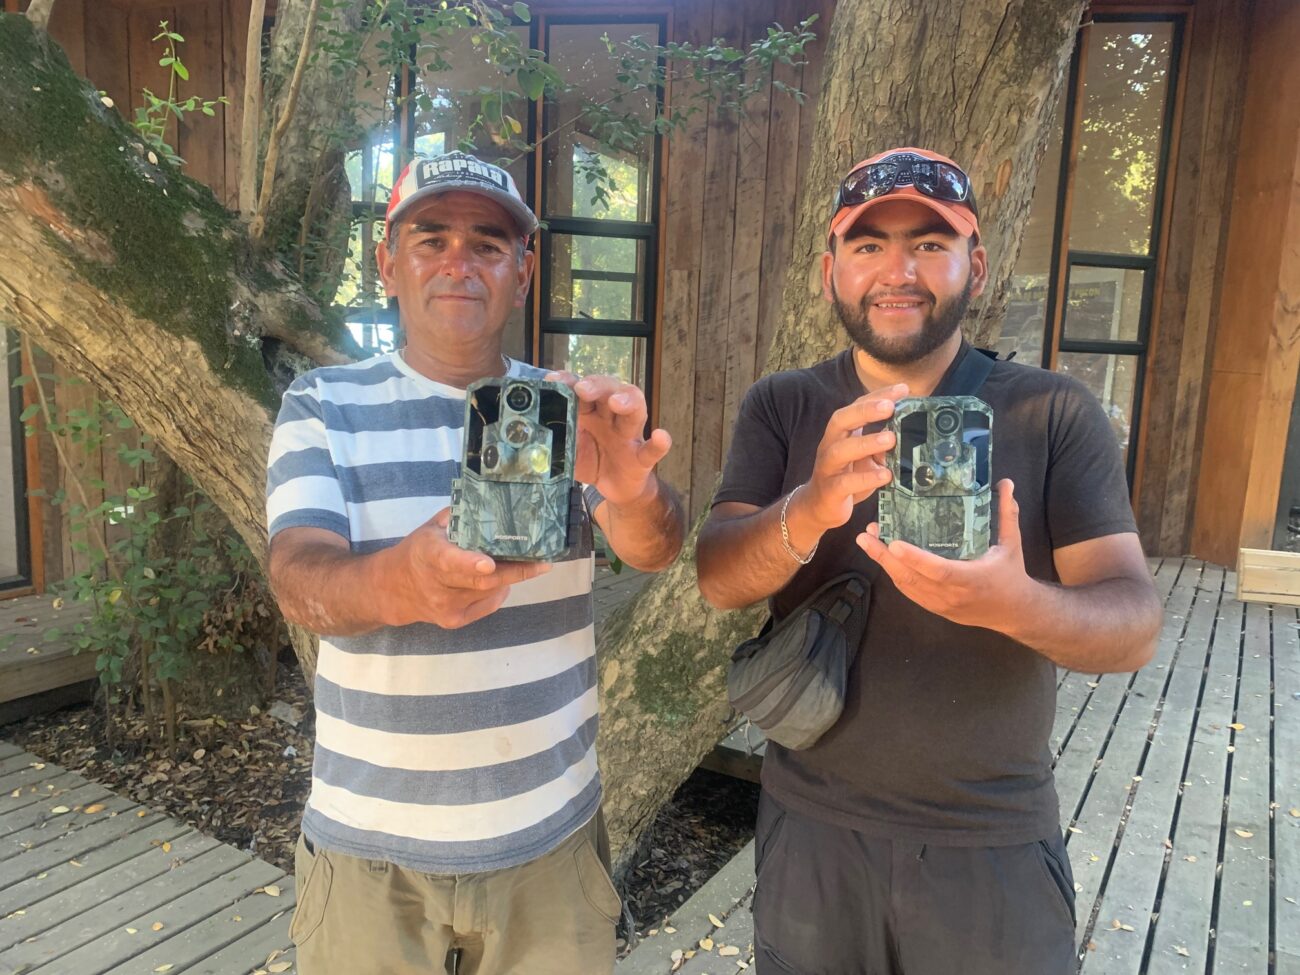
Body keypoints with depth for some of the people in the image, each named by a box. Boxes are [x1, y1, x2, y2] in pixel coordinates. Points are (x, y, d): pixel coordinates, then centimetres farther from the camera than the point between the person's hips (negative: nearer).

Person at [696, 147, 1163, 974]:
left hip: (997, 841, -1)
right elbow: (718, 580, -14)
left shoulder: (1057, 414, -7)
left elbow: (1135, 622, -12)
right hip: (811, 825, 1)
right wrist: (809, 511, -35)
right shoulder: (780, 407, -4)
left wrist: (1018, 604, -34)